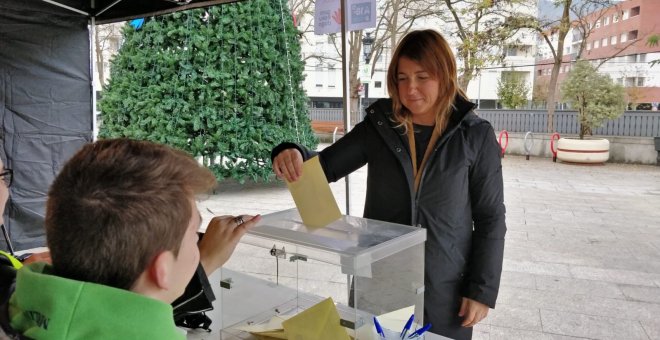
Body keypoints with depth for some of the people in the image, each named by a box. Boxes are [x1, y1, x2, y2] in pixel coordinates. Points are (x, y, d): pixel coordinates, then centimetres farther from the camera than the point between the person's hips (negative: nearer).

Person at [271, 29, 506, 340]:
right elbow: (324, 166, -2)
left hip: (445, 289, -1)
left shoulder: (475, 136, -8)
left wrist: (482, 290, -6)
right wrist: (292, 155, -24)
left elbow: (490, 219, -4)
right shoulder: (378, 127, -2)